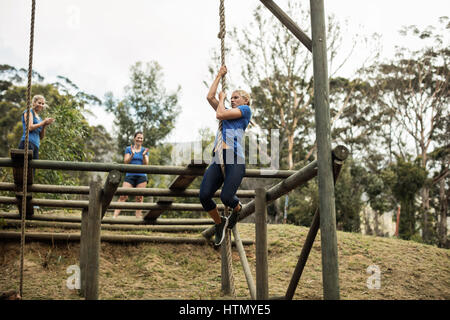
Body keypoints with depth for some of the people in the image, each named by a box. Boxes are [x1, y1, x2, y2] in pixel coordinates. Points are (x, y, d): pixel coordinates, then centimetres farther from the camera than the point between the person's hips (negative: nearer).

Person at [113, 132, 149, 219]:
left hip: (141, 176, 1)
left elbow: (146, 164, 1)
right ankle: (114, 216, -15)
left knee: (139, 198, -3)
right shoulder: (128, 149, 10)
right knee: (123, 196, -11)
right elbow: (125, 162, 0)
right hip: (130, 175, -1)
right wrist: (132, 154, -16)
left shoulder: (145, 150, 11)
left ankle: (138, 218, 0)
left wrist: (144, 155, -16)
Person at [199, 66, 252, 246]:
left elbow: (220, 114, -1)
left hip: (235, 159, -6)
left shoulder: (245, 110, 11)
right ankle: (219, 223, 11)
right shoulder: (228, 112, 31)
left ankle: (237, 208, 17)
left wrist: (222, 99, 17)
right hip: (218, 160, 6)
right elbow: (210, 97, 30)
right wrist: (219, 76, 35)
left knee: (226, 197, -21)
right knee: (204, 195, -14)